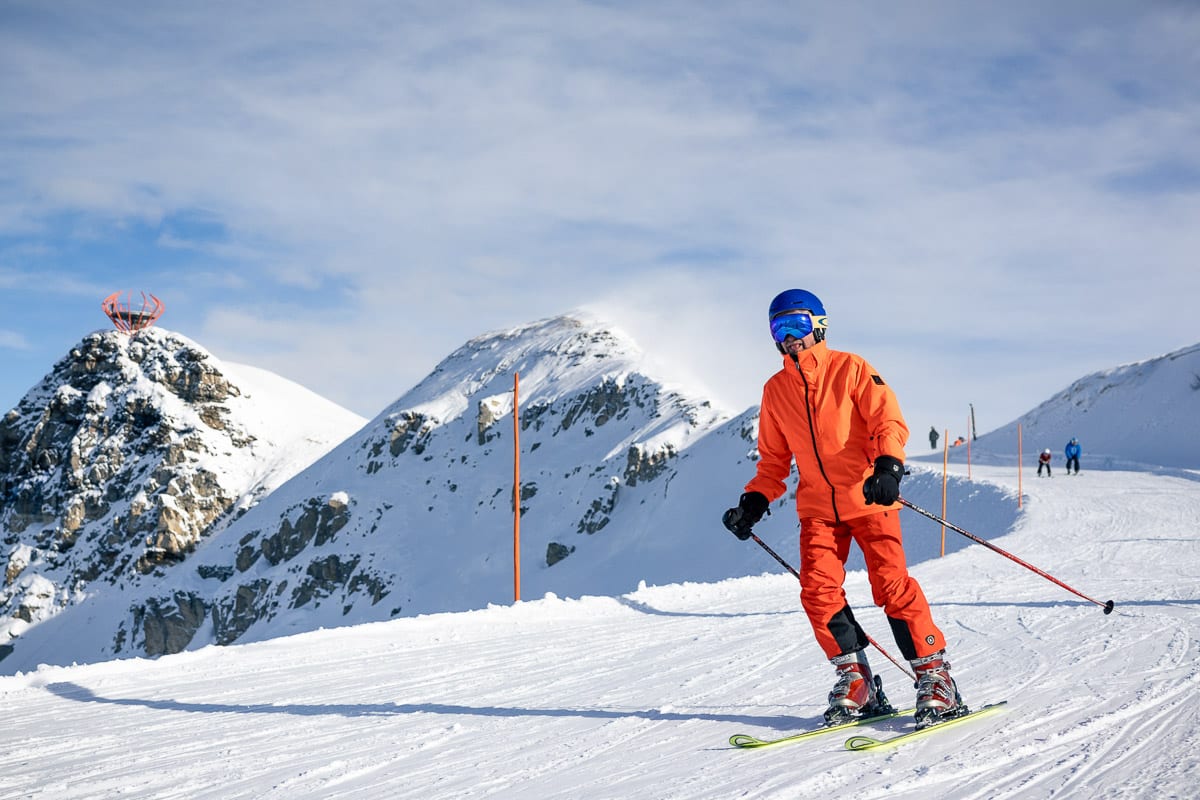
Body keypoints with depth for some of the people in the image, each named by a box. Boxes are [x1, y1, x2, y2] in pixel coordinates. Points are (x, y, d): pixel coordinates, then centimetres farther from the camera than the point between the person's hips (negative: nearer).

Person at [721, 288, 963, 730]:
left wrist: (887, 465, -24)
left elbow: (889, 420, -6)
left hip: (868, 498, -4)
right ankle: (856, 680, 0)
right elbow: (773, 459, 19)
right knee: (818, 590, -11)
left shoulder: (849, 367, 0)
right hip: (818, 506, 4)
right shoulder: (776, 390, 13)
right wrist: (754, 502, 5)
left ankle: (935, 677, -5)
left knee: (892, 583, -13)